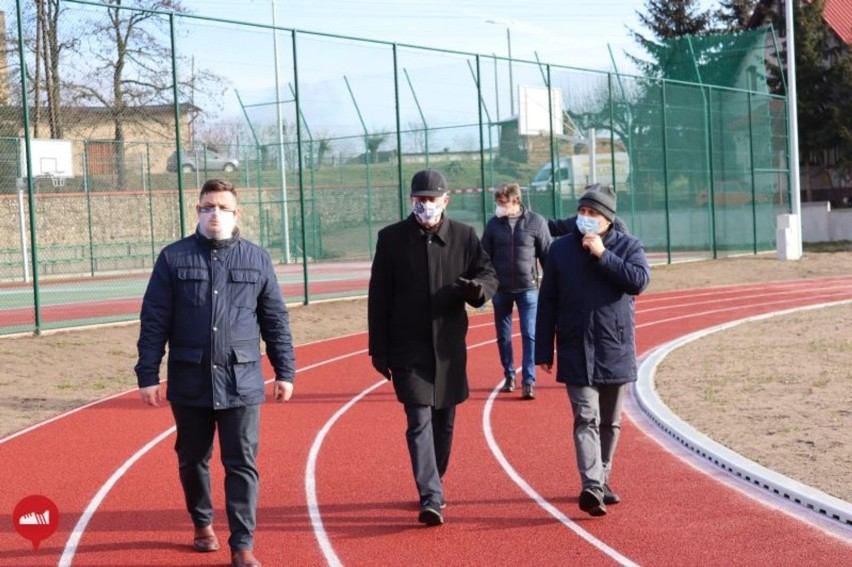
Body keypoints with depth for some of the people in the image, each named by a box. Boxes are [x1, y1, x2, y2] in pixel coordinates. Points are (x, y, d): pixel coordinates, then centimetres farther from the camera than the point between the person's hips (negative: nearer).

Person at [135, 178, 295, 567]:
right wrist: (147, 375, -3)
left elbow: (276, 321, 7)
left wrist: (285, 372, 4)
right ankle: (202, 523, 36)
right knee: (192, 459, 14)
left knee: (242, 465, -2)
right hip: (189, 382, 1)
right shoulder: (174, 258, 1)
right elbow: (154, 322, 0)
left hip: (242, 382, 0)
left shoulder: (257, 259, 4)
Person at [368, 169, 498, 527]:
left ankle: (433, 486, 29)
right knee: (420, 421, -11)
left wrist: (477, 288, -20)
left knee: (444, 421, 12)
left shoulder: (464, 236, 3)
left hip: (449, 346, 3)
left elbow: (489, 275, 6)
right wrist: (379, 349, 0)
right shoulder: (391, 238, -1)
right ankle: (431, 499, -16)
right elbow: (378, 297, 1)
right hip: (408, 347, -3)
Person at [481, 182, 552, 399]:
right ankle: (509, 376, 24)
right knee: (503, 336, 10)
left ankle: (529, 382, -2)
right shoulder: (494, 224, 2)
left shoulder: (536, 222, -4)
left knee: (529, 336, -5)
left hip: (528, 289, -3)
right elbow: (484, 257, 7)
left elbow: (547, 256, 0)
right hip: (501, 290, 3)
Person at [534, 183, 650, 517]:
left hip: (616, 350, 1)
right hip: (576, 352, -1)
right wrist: (544, 352, 3)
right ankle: (591, 486, -22)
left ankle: (601, 481, 25)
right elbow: (547, 302, 5)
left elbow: (639, 280, -17)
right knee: (586, 418, -12)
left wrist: (603, 255, -17)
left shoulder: (628, 246, 2)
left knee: (610, 422, 12)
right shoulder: (561, 249, 4)